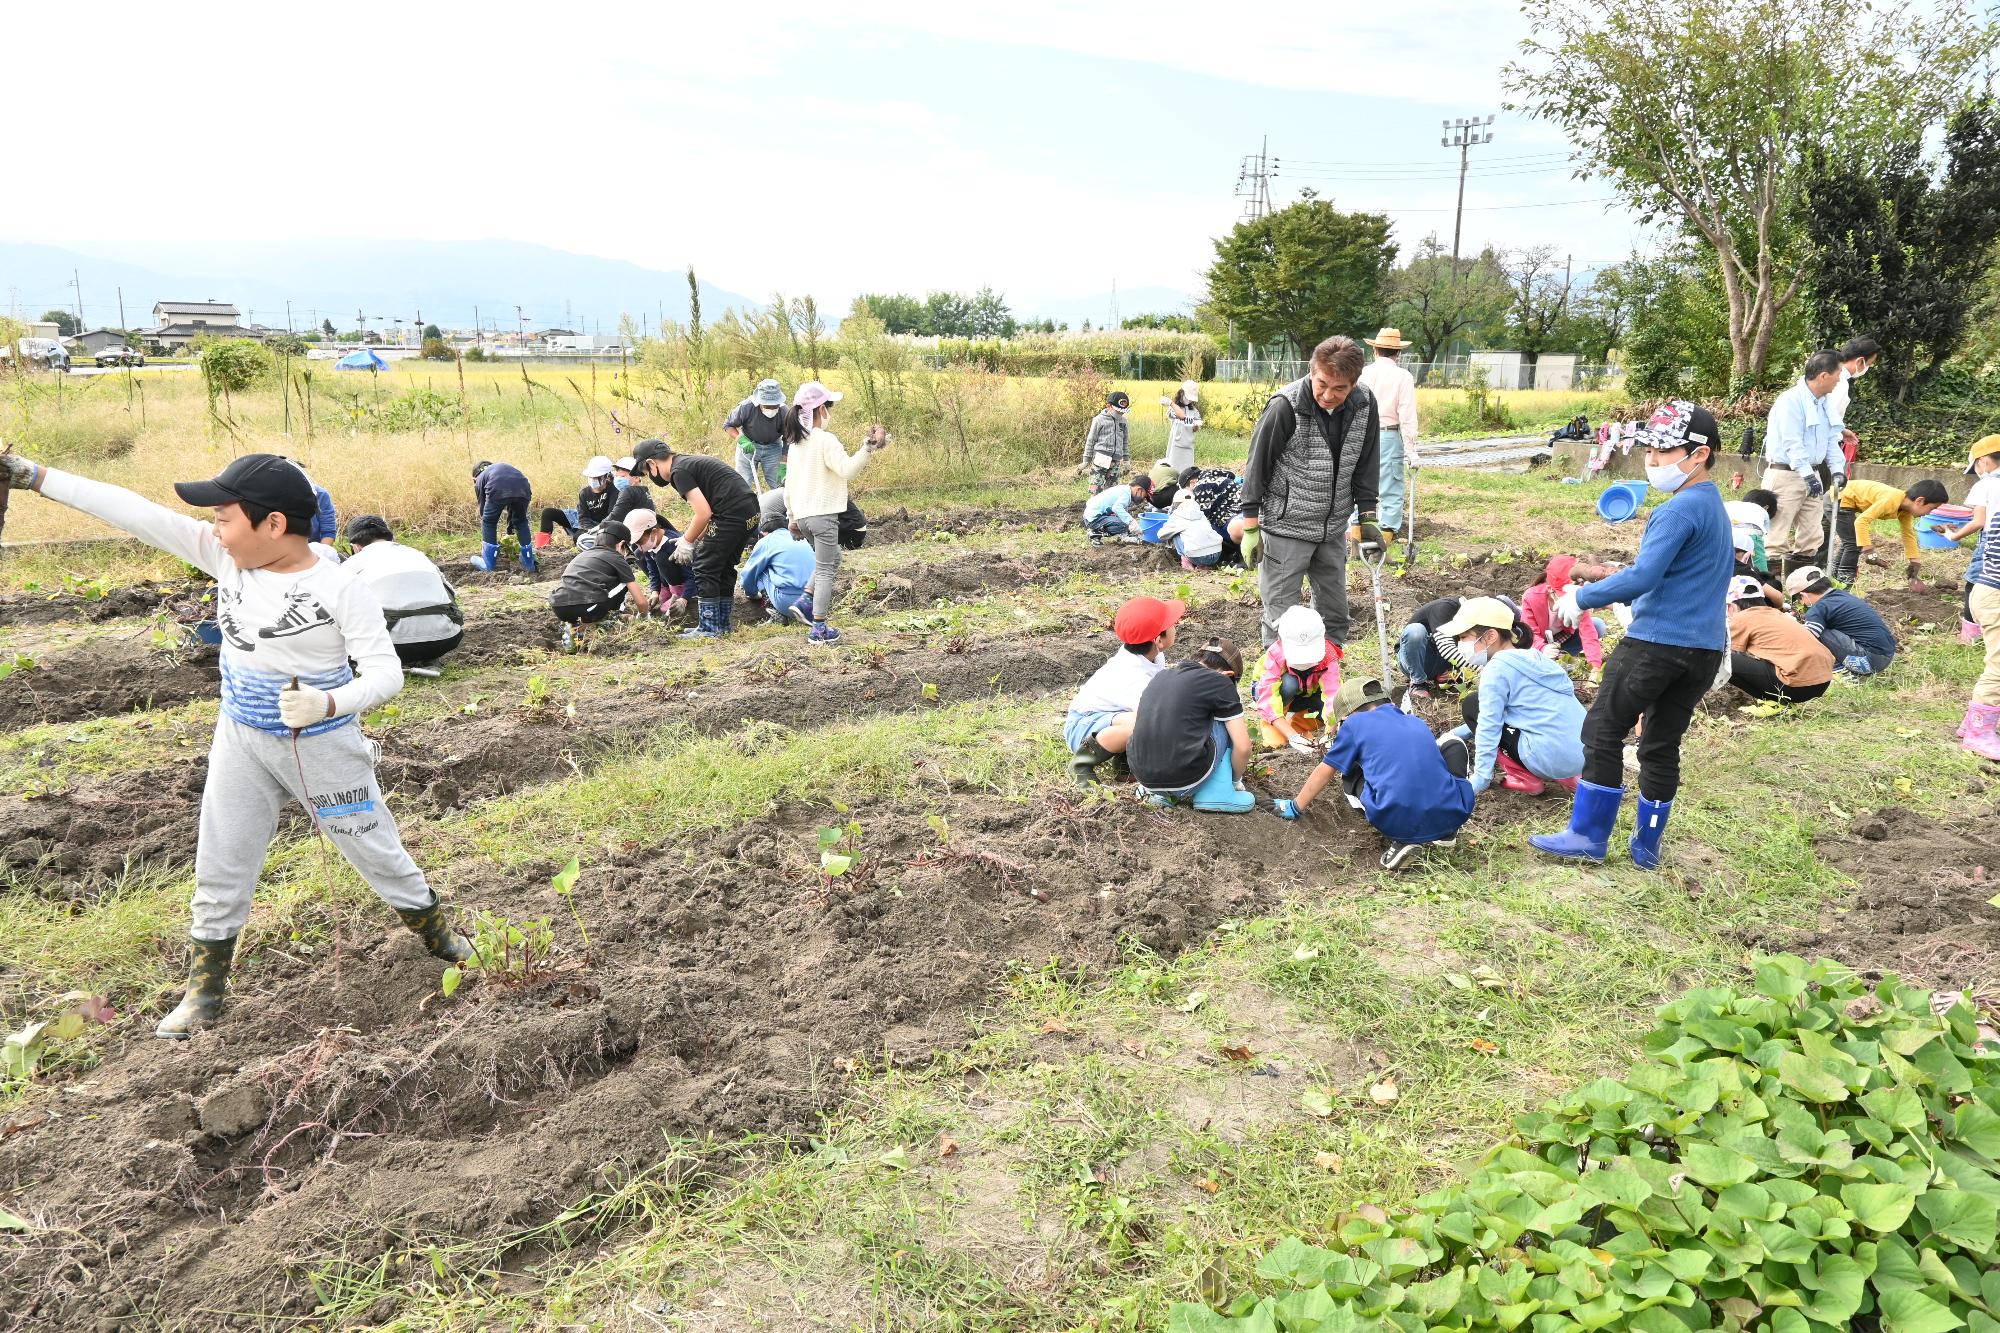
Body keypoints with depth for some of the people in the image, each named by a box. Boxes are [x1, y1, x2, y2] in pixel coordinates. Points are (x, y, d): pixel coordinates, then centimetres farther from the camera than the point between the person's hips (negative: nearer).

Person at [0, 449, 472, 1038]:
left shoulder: (341, 589, -22)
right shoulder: (224, 556, -7)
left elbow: (384, 672, -22)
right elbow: (136, 512, -6)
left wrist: (329, 703, -39)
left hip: (322, 744, -5)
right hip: (241, 739, 5)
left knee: (376, 850, 9)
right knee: (219, 867, 13)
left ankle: (438, 934, 33)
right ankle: (205, 988, 31)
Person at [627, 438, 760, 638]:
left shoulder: (679, 471, -8)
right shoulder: (690, 462, 21)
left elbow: (703, 513, -15)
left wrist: (687, 541, -1)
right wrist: (694, 539, 17)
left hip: (733, 514, -10)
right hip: (751, 512, 10)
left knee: (705, 568, 0)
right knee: (724, 567, 18)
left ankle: (709, 629, 4)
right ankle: (722, 624, 25)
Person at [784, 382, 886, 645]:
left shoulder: (795, 441, 11)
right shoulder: (826, 440, -13)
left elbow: (789, 482, 16)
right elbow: (847, 469, -27)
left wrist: (792, 515, 24)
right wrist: (869, 447, -32)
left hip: (802, 514, 8)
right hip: (823, 514, -8)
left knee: (832, 559, 25)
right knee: (824, 570, -2)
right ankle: (819, 629, -1)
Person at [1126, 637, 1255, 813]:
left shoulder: (1161, 676, 18)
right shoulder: (1221, 683, 1)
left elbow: (1133, 724, 24)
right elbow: (1242, 747, -2)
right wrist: (1236, 780, 18)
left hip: (1142, 776, 6)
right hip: (1186, 782, -6)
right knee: (1227, 723, 16)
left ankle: (1156, 790, 13)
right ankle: (1216, 793, 5)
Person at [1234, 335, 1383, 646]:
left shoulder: (1365, 405, -6)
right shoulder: (1285, 406, -20)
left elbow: (1366, 466, 7)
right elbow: (1258, 466, -11)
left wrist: (1367, 518, 3)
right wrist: (1250, 527, -9)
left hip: (1333, 529, 5)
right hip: (1286, 528, -5)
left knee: (1335, 612, 14)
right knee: (1281, 617, -1)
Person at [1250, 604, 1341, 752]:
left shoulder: (1328, 654, -30)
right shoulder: (1275, 655, -35)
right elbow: (1268, 702, -40)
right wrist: (1292, 736, -51)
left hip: (1308, 693, 4)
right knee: (1289, 682, -38)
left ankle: (1298, 717, 3)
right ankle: (1268, 724, -15)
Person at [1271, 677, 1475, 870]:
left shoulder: (1355, 723, 13)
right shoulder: (1417, 723, 25)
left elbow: (1325, 771, 24)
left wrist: (1295, 807, 40)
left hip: (1395, 823, -3)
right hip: (1451, 816, 4)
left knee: (1349, 774, 26)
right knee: (1453, 744, 30)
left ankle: (1402, 839, 5)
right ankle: (1445, 832, 14)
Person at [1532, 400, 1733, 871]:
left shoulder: (1678, 510, -15)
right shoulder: (1716, 507, 16)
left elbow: (1641, 578, -22)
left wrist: (1581, 598, -11)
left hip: (1657, 642, -9)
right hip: (1707, 646, 9)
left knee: (1603, 731, 1)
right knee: (1662, 744, 14)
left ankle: (1588, 836, 6)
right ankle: (1647, 847, 20)